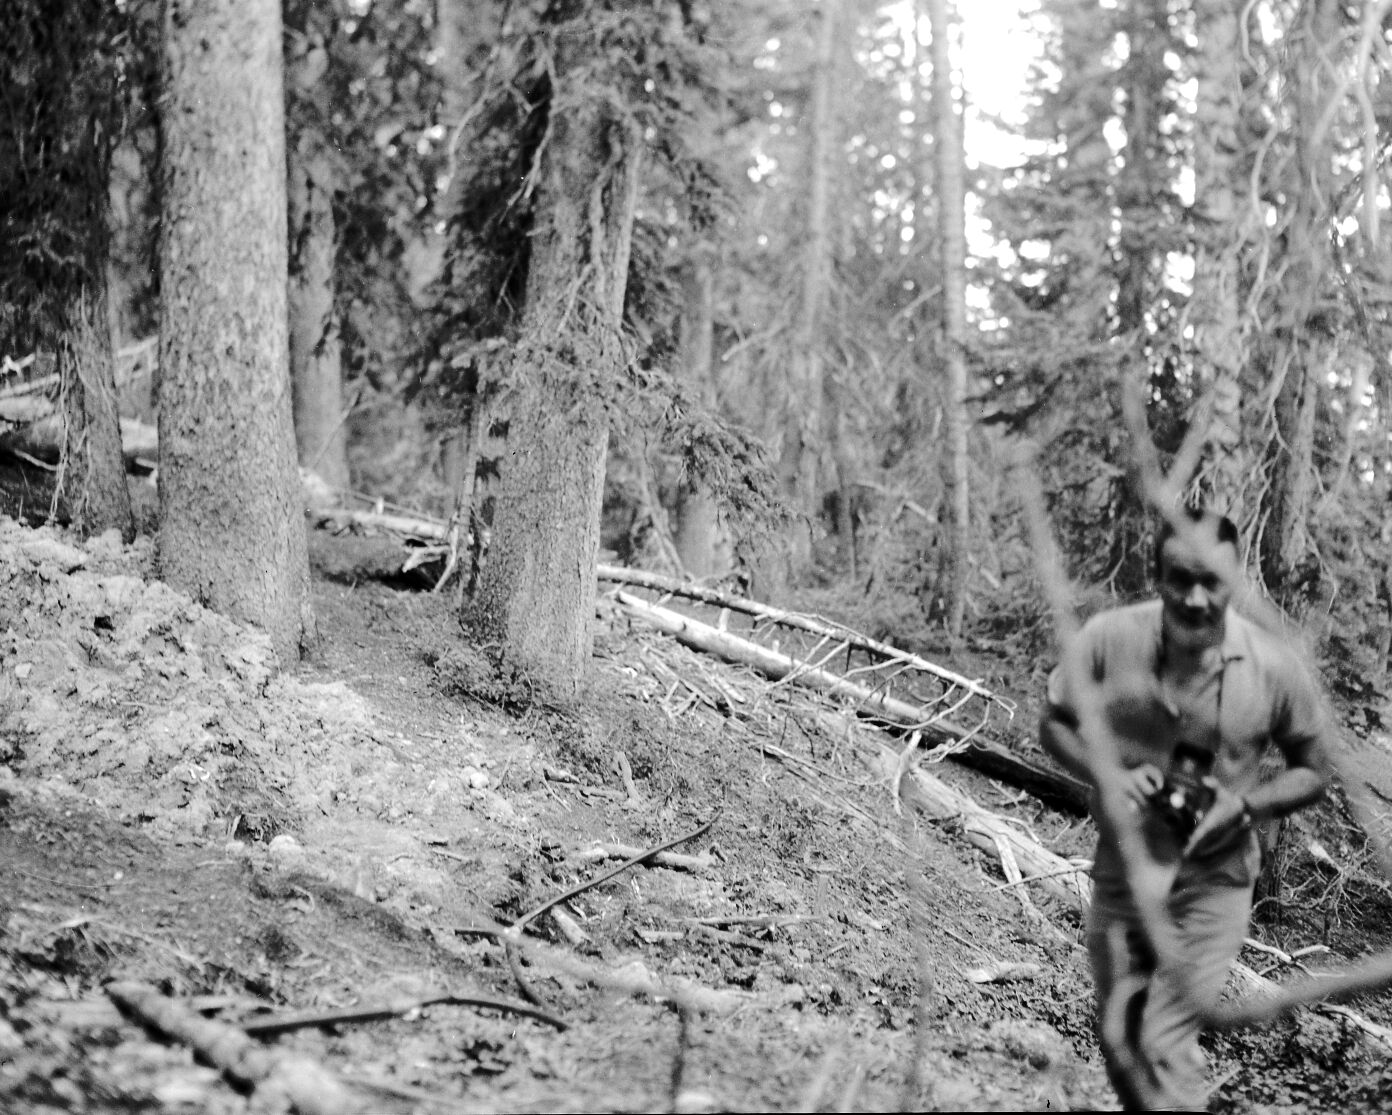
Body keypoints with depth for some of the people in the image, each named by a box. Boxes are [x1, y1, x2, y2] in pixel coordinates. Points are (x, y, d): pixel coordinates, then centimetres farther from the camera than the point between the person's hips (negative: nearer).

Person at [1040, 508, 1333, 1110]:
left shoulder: (1274, 669, -16)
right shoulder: (1109, 639, -15)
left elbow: (1313, 771, -2)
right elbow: (1054, 723, 1)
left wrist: (1244, 805, -19)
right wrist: (1104, 775, -18)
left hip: (1212, 884, -2)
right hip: (1122, 873, 2)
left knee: (1164, 1048, -9)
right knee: (1118, 1042, 15)